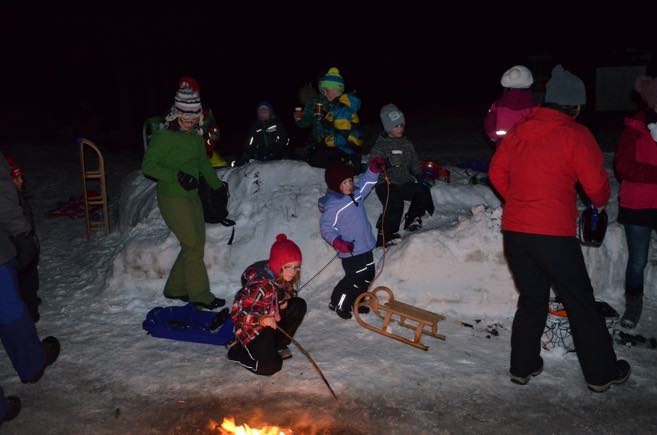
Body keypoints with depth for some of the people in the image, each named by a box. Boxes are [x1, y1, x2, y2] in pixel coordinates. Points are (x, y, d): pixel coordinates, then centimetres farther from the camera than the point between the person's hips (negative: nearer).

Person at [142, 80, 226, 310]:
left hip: (192, 196, 8)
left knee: (196, 243, 10)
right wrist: (177, 175, -22)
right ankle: (200, 295, 7)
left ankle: (175, 288, 24)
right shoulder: (163, 135, -12)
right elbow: (148, 165, -14)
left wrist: (218, 186, 26)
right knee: (193, 245, -6)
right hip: (172, 198, -8)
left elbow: (204, 163, 23)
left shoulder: (195, 136, 10)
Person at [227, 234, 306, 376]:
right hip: (252, 328, -7)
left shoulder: (283, 277, -12)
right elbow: (236, 313, -29)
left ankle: (278, 345, 5)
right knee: (270, 367, -20)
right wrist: (261, 320, -43)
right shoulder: (260, 285, -34)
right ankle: (237, 350, 8)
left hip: (272, 320, 7)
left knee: (299, 305, -13)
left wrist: (284, 301, -14)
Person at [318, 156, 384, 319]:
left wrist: (374, 169, 6)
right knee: (356, 278, -4)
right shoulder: (333, 205, -23)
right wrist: (338, 242, -35)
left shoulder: (355, 193, 2)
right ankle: (338, 304, 18)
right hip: (351, 251, -9)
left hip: (365, 246, 9)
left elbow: (366, 182, 21)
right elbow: (326, 228, -22)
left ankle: (355, 302, 38)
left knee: (368, 275, 19)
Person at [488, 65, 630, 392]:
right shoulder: (575, 135, -8)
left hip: (514, 231, 6)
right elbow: (596, 184, -8)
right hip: (554, 234, -5)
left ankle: (522, 366, 25)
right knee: (581, 304, 10)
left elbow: (496, 173, 13)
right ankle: (601, 373, 24)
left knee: (531, 299, 19)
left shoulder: (518, 131, 8)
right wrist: (600, 202, 14)